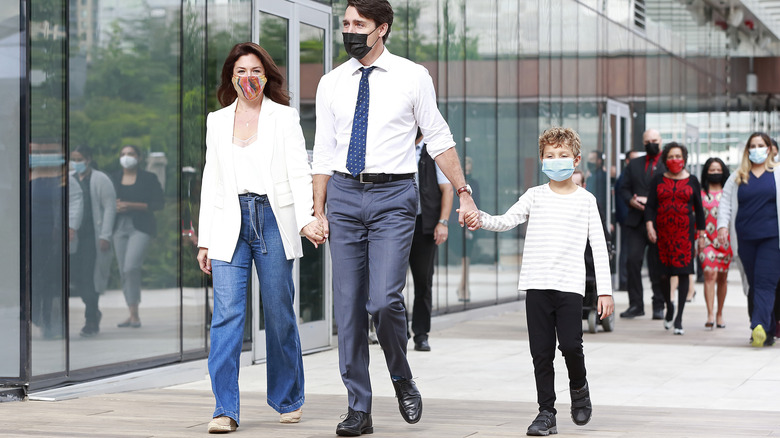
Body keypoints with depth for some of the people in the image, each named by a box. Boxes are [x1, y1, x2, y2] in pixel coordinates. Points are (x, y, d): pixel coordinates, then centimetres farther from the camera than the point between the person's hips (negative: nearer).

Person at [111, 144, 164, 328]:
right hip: (120, 227, 5)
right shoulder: (115, 179, 12)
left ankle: (135, 314, -11)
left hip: (141, 227, -5)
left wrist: (132, 205, -15)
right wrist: (114, 206, -7)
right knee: (123, 271, 3)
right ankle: (132, 315, 11)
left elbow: (158, 204, -6)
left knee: (131, 267, -21)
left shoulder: (148, 178, -1)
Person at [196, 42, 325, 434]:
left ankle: (288, 399, 20)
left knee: (279, 313, 3)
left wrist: (307, 220, -18)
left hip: (274, 220, -2)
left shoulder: (284, 117, 6)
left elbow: (299, 172, -2)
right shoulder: (216, 122, 14)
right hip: (229, 224, 2)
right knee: (226, 313, -9)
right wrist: (204, 239, 9)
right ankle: (225, 409, -9)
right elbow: (210, 181, 15)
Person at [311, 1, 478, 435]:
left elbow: (439, 139, 5)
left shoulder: (413, 77, 1)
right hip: (344, 194, 3)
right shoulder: (331, 83, 9)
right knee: (348, 306, 2)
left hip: (393, 195, -3)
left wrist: (464, 192, 1)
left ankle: (402, 379, 13)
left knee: (384, 299, -16)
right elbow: (324, 152, 11)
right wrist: (318, 212, 7)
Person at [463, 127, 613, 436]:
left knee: (570, 344, -12)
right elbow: (506, 221, 0)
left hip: (570, 285, -2)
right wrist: (480, 219, -21)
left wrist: (605, 290, 0)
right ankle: (546, 413, 11)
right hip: (537, 284, 2)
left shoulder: (585, 200, 7)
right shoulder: (535, 196, 10)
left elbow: (598, 246, 5)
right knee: (541, 351, 2)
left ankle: (578, 387, 19)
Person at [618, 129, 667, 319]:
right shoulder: (634, 164, 18)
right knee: (632, 260, -6)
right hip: (636, 221, 3)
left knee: (657, 264, 1)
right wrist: (631, 201, -6)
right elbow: (624, 189, 15)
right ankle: (635, 304, 1)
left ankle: (659, 306, 9)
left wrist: (650, 201, -15)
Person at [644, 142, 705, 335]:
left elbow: (699, 209, 12)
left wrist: (701, 233, 10)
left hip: (685, 231, -1)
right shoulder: (658, 180, 10)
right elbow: (650, 205, 5)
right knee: (664, 272, 1)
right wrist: (649, 226, -10)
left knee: (683, 272, -9)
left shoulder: (692, 181, 9)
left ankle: (679, 318, -8)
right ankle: (669, 307, 29)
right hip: (662, 231, 1)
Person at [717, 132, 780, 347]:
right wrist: (723, 225, 0)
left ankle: (760, 328, -27)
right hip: (745, 239, 3)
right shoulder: (738, 176, 14)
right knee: (754, 284, 5)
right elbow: (726, 201, 14)